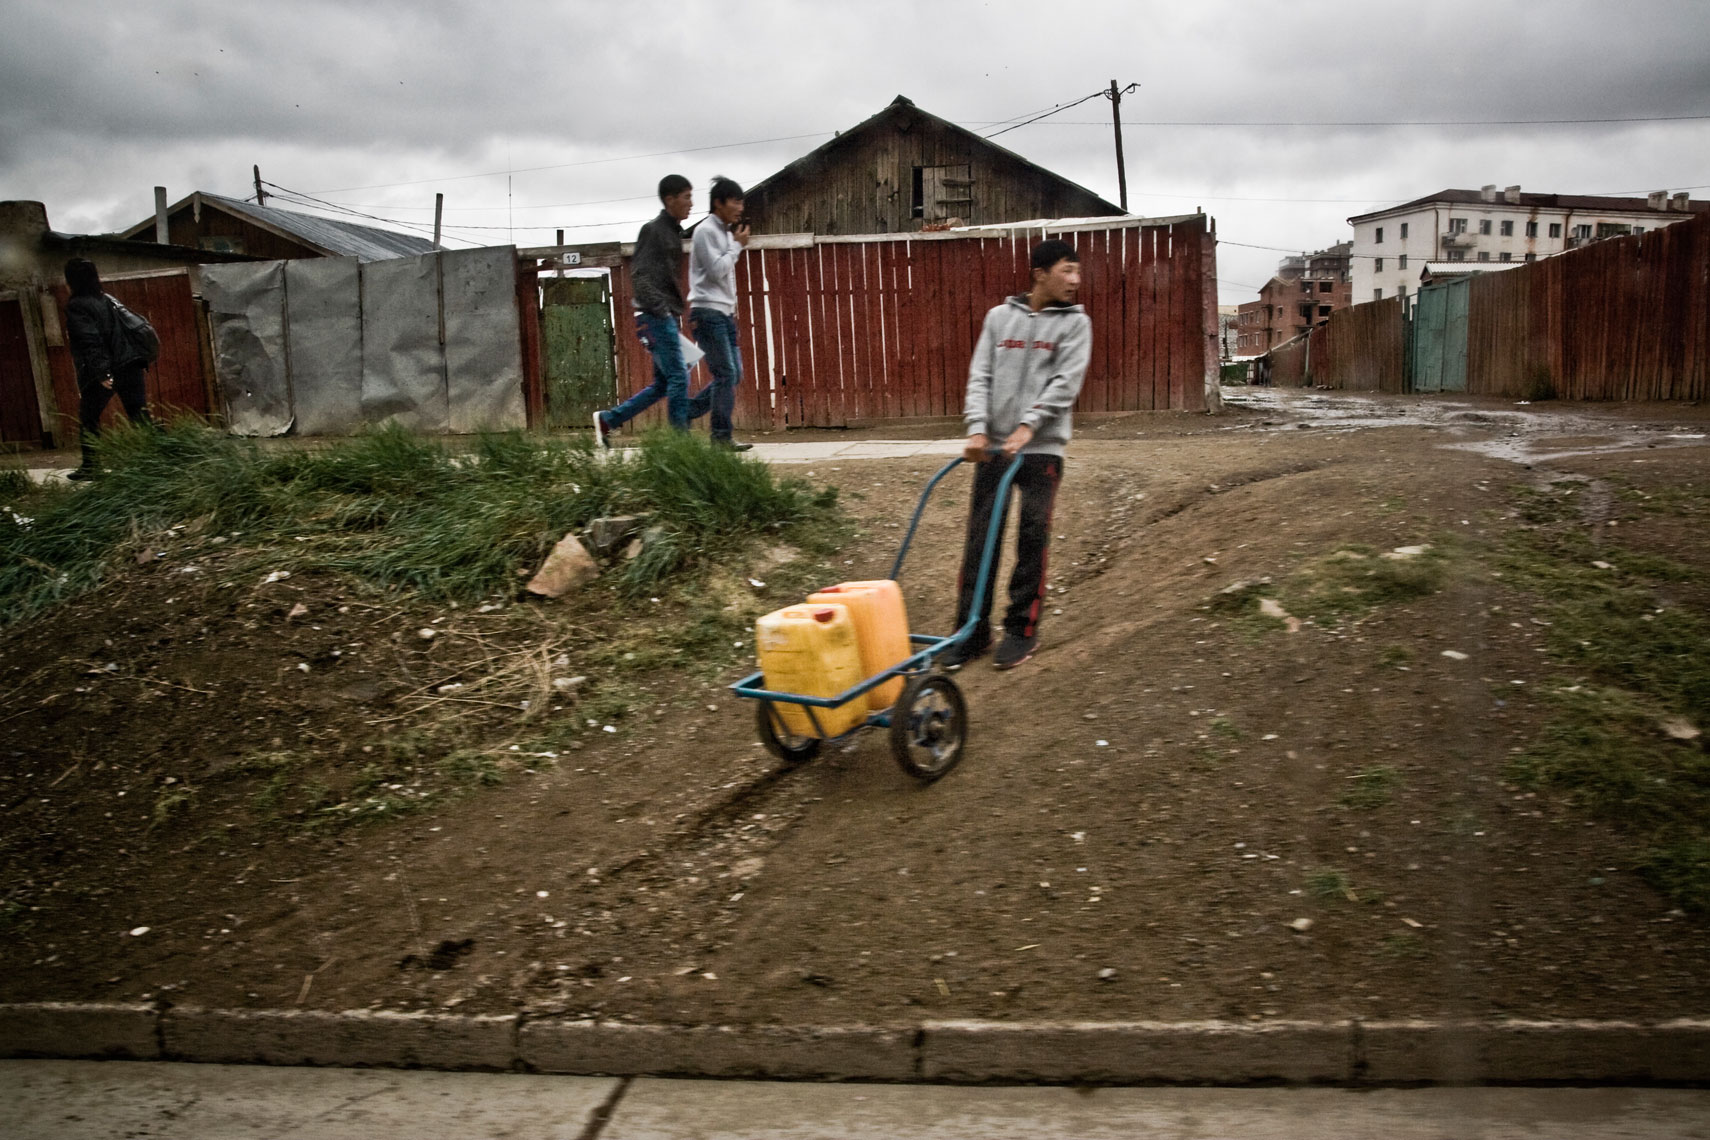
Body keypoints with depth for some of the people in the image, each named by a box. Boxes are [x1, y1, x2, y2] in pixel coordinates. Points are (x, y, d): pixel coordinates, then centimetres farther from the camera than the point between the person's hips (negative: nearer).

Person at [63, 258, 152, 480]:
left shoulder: (75, 306, -7)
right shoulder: (107, 299, 15)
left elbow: (90, 341, -18)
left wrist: (101, 373, -23)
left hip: (101, 373, -6)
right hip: (129, 366, 6)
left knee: (88, 419, 11)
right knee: (140, 416, 1)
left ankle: (91, 466, 16)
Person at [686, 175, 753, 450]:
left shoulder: (727, 233, 18)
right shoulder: (705, 231, -8)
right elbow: (716, 270, -17)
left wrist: (733, 308, 15)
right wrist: (737, 245, -6)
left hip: (725, 313, 9)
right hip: (708, 312, -9)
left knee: (733, 374, 7)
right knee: (726, 374, -11)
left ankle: (686, 413, 14)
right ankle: (722, 436, -6)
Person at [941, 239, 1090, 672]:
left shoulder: (1075, 323, 5)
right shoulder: (999, 317, 12)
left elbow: (1065, 383, -6)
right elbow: (980, 376, 7)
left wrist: (1027, 427, -17)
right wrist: (977, 428, -8)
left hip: (1042, 447, -2)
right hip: (993, 445, 2)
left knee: (1033, 536, -3)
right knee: (980, 535, 1)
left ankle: (1022, 629, 10)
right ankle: (972, 630, 9)